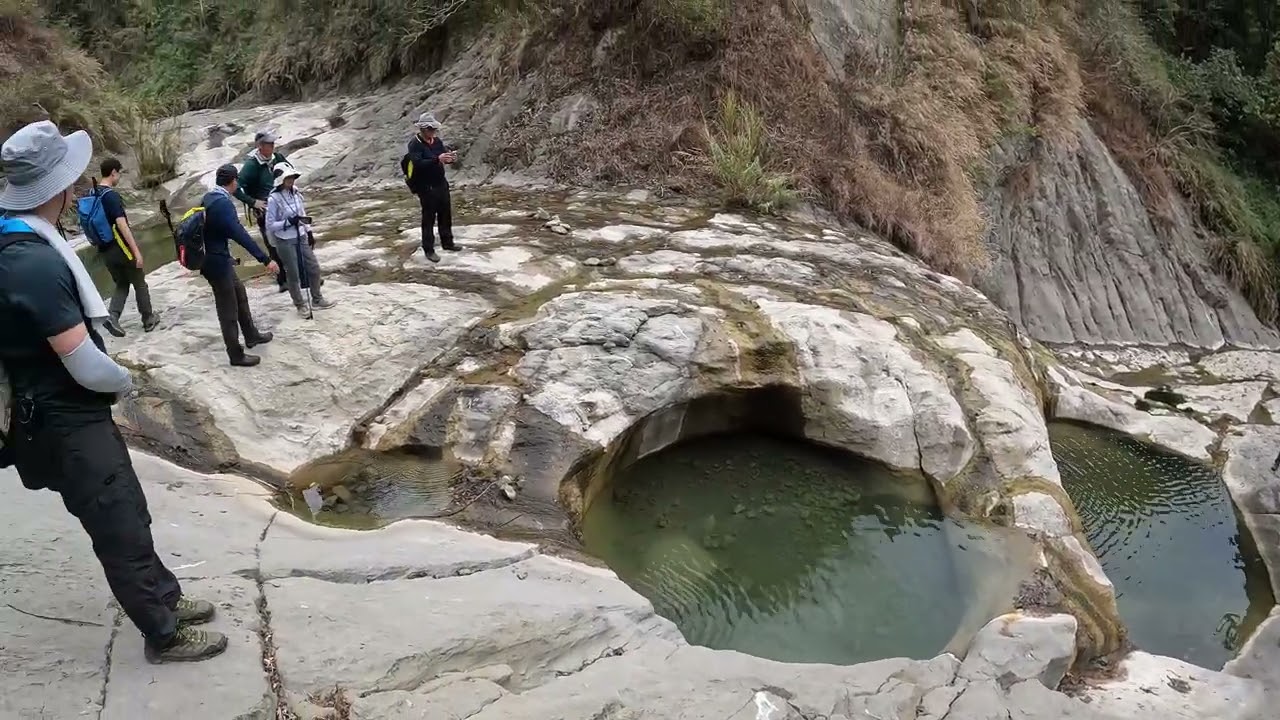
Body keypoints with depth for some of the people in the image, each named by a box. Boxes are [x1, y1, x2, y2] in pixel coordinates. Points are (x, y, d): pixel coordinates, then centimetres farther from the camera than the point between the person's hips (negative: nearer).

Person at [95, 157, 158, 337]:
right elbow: (122, 225, -24)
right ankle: (148, 320, 22)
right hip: (122, 248, -7)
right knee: (140, 283, 11)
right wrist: (136, 251, -24)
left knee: (121, 284, 17)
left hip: (105, 249, 7)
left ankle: (112, 316, -4)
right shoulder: (112, 195, -19)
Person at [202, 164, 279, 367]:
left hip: (214, 258, 10)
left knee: (240, 294, 24)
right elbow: (240, 234, -32)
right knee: (228, 309, 2)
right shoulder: (223, 204, -25)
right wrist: (265, 259, -34)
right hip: (217, 262, -10)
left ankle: (251, 336, 40)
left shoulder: (208, 197, 5)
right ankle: (236, 355, 14)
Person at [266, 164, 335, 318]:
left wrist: (309, 232, 13)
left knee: (314, 268, 14)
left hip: (301, 237, 6)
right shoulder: (274, 199, -19)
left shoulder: (296, 193, -2)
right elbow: (269, 225, -16)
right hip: (285, 241, -6)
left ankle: (317, 298, 33)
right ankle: (300, 304, 25)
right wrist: (288, 222, -25)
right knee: (294, 275, 6)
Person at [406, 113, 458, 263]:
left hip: (441, 184, 7)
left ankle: (447, 243, 31)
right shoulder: (414, 144, -15)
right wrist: (437, 159, -38)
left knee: (446, 214, 16)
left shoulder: (437, 141, 6)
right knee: (428, 218, -1)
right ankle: (429, 250, 6)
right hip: (426, 187, -7)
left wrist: (451, 158, -18)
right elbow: (418, 163, -28)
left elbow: (445, 157, 7)